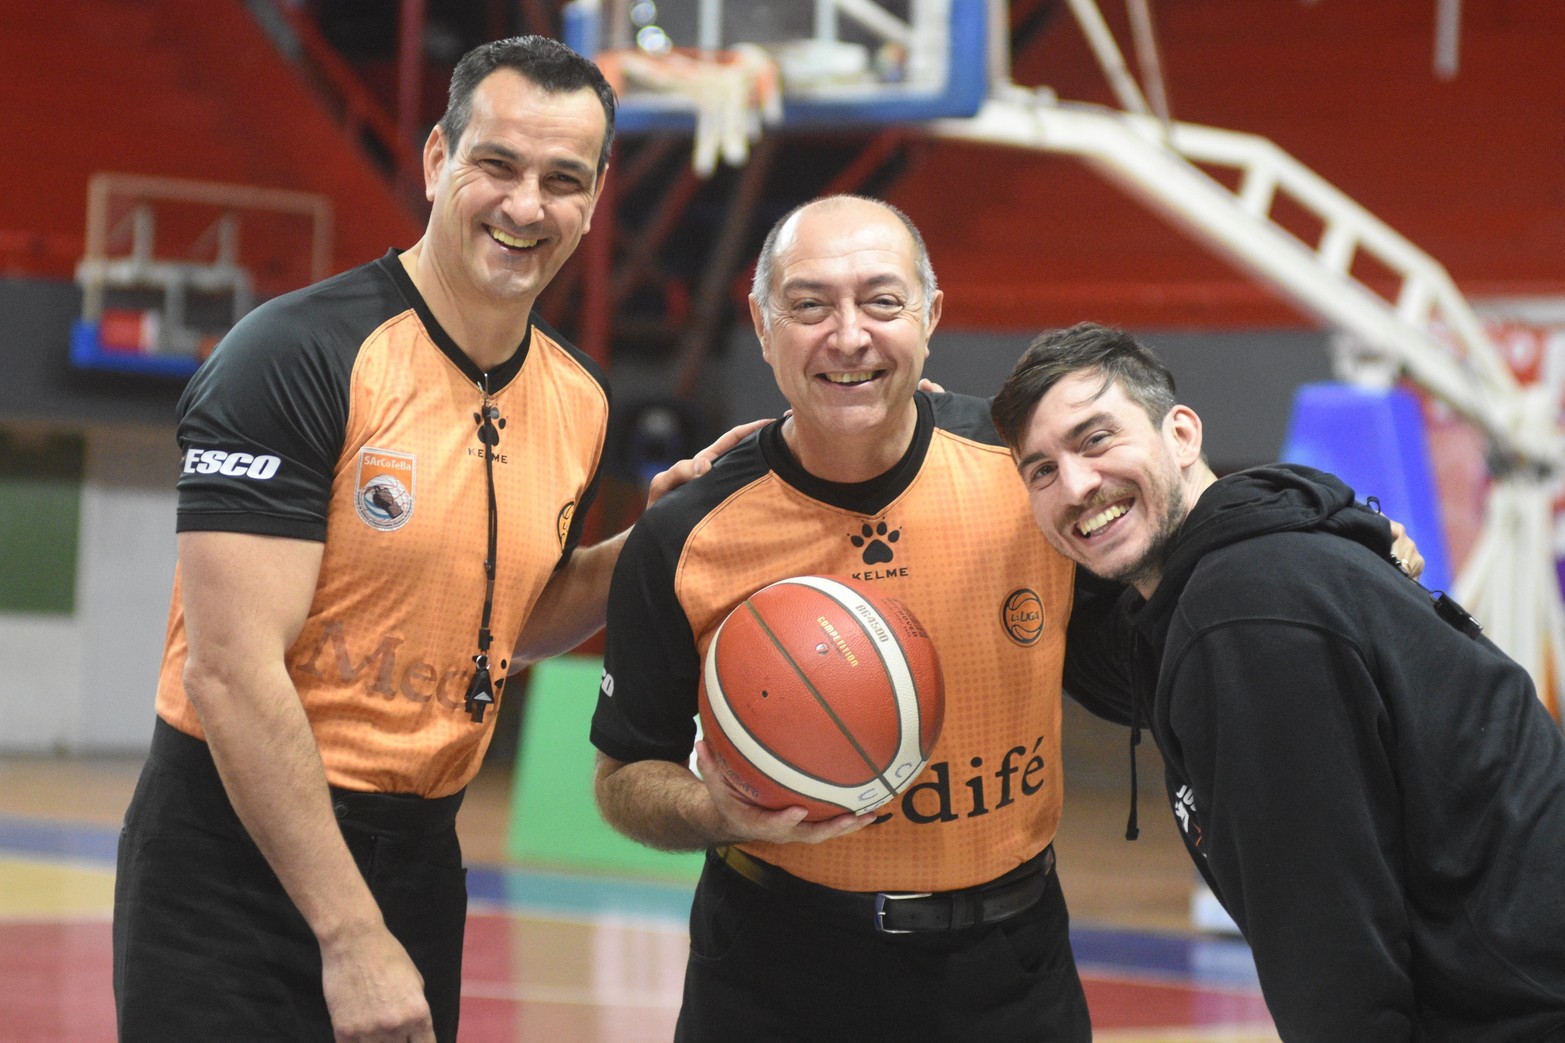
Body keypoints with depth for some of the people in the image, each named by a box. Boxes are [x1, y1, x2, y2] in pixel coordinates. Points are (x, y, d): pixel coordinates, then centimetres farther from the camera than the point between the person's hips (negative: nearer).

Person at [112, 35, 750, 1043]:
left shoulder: (579, 401, 5)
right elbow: (232, 673, -20)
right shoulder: (297, 354, -16)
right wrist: (351, 935, -21)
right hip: (238, 857, -6)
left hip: (417, 860, 6)